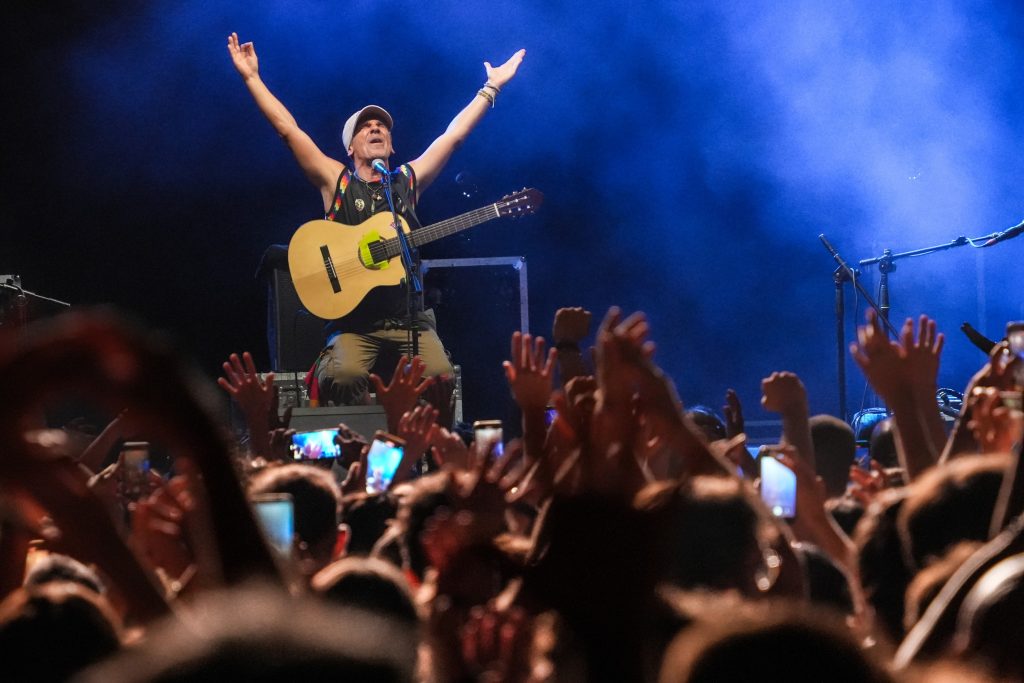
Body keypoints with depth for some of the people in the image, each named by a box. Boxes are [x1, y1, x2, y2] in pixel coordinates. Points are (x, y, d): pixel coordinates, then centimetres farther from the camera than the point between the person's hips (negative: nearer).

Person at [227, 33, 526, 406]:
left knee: (440, 375, -26)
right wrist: (251, 78, 3)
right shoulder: (336, 182, 10)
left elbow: (453, 135, 18)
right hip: (352, 319, -2)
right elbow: (289, 129, 6)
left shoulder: (409, 179, 16)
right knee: (346, 375, -32)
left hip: (409, 318, 2)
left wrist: (491, 87, 19)